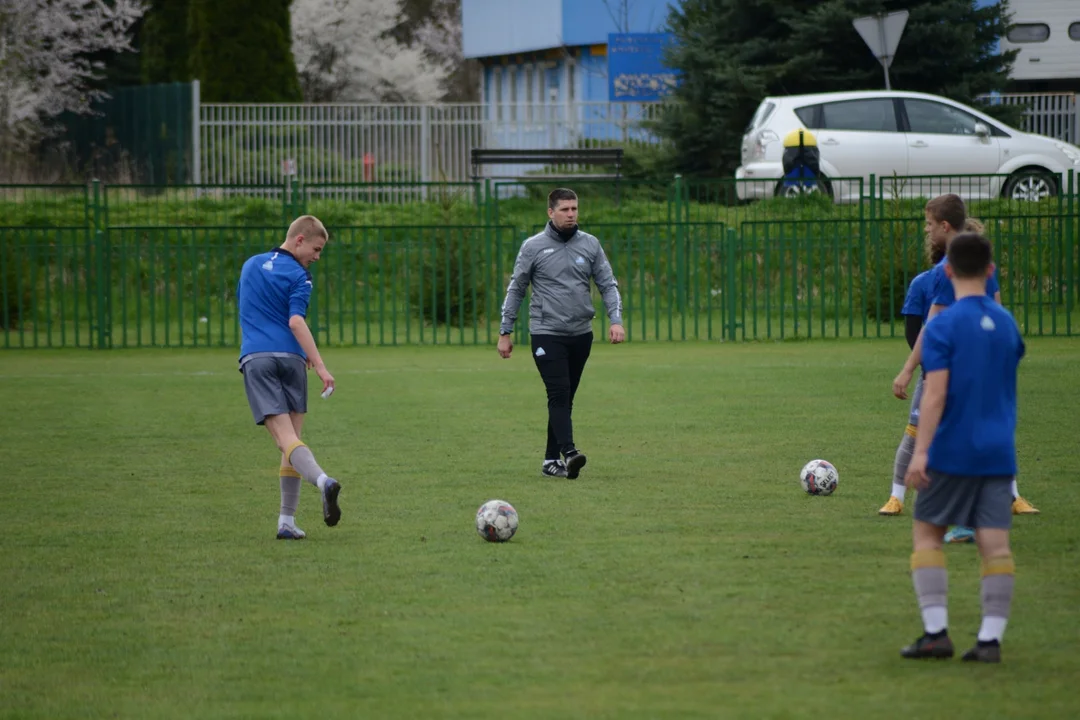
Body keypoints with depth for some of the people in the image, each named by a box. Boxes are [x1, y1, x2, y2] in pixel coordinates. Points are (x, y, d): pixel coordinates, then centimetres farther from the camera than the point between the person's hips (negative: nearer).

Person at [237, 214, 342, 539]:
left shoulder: (250, 265, 19)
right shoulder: (298, 276, 0)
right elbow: (296, 321, -14)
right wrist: (319, 365, -19)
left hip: (254, 358, 2)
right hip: (289, 357, -2)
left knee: (285, 437, -12)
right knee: (293, 437, 7)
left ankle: (322, 480, -40)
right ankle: (287, 522, 3)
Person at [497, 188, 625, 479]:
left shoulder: (590, 245, 7)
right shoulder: (533, 247, -1)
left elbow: (608, 284, 7)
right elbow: (515, 290, 4)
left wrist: (616, 320, -8)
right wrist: (505, 332, 2)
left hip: (581, 334, 4)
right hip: (546, 333, -4)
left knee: (565, 398, 8)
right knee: (559, 393, -17)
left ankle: (551, 460, 15)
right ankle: (569, 453, -27)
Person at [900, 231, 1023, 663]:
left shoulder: (943, 327, -9)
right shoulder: (1006, 324, 9)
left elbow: (935, 395, -17)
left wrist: (920, 451, -20)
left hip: (954, 450, -4)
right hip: (999, 450, 4)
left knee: (927, 533, 8)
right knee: (995, 543, 0)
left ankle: (936, 632, -2)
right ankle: (990, 639, -5)